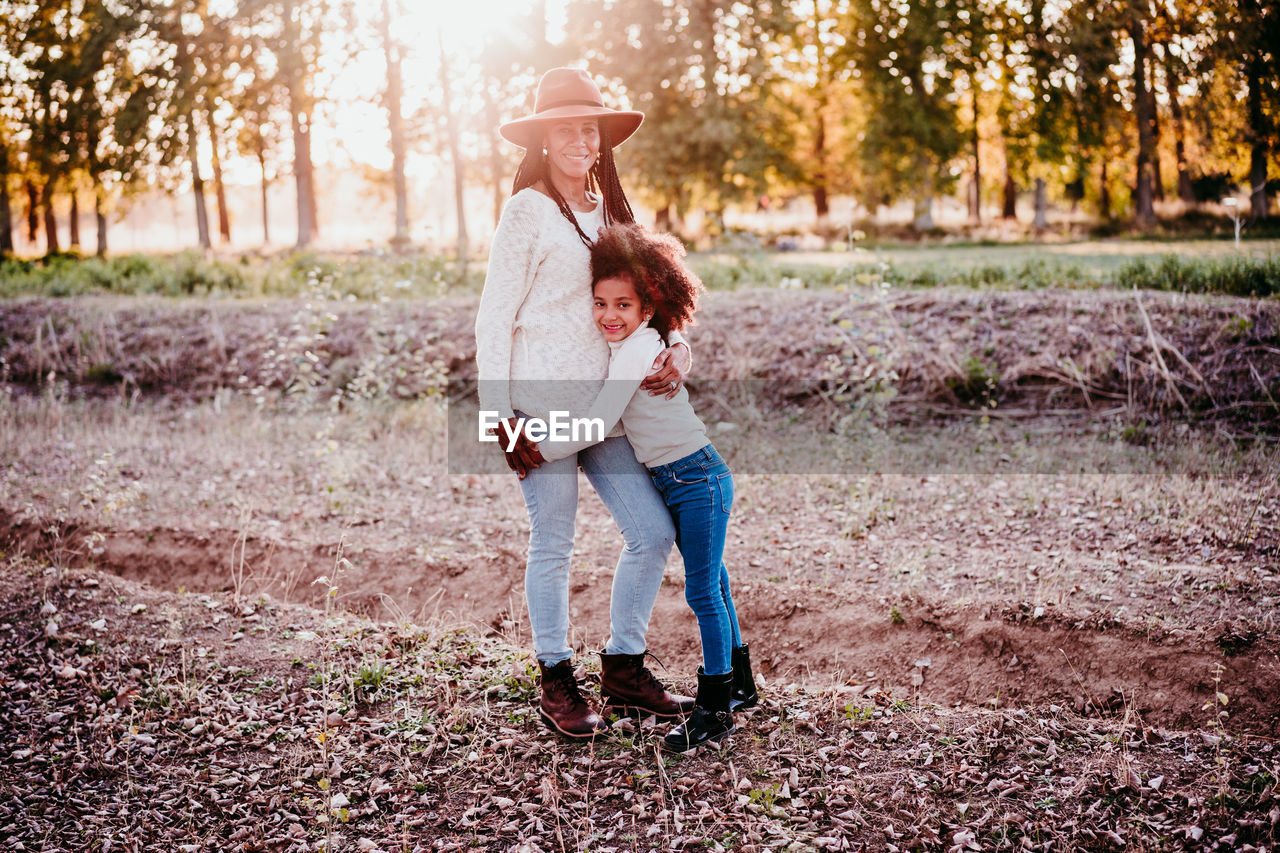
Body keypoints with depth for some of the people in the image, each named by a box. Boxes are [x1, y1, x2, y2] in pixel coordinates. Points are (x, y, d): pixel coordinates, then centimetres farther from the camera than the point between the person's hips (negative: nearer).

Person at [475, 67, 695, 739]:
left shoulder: (610, 210, 16)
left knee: (653, 530, 4)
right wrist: (500, 418, -13)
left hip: (601, 403, 7)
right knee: (552, 544, 2)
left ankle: (623, 670, 21)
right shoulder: (530, 210, -5)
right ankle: (556, 684, 19)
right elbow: (493, 318, -7)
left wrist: (676, 349, -3)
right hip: (541, 402, -7)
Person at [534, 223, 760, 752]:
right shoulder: (630, 345, 10)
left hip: (696, 478, -10)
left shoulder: (635, 351, -19)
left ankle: (716, 710, 5)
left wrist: (538, 450, -11)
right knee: (710, 586, 19)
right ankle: (739, 684, 32)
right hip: (678, 481, 10)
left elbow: (596, 426, -21)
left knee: (703, 592, -4)